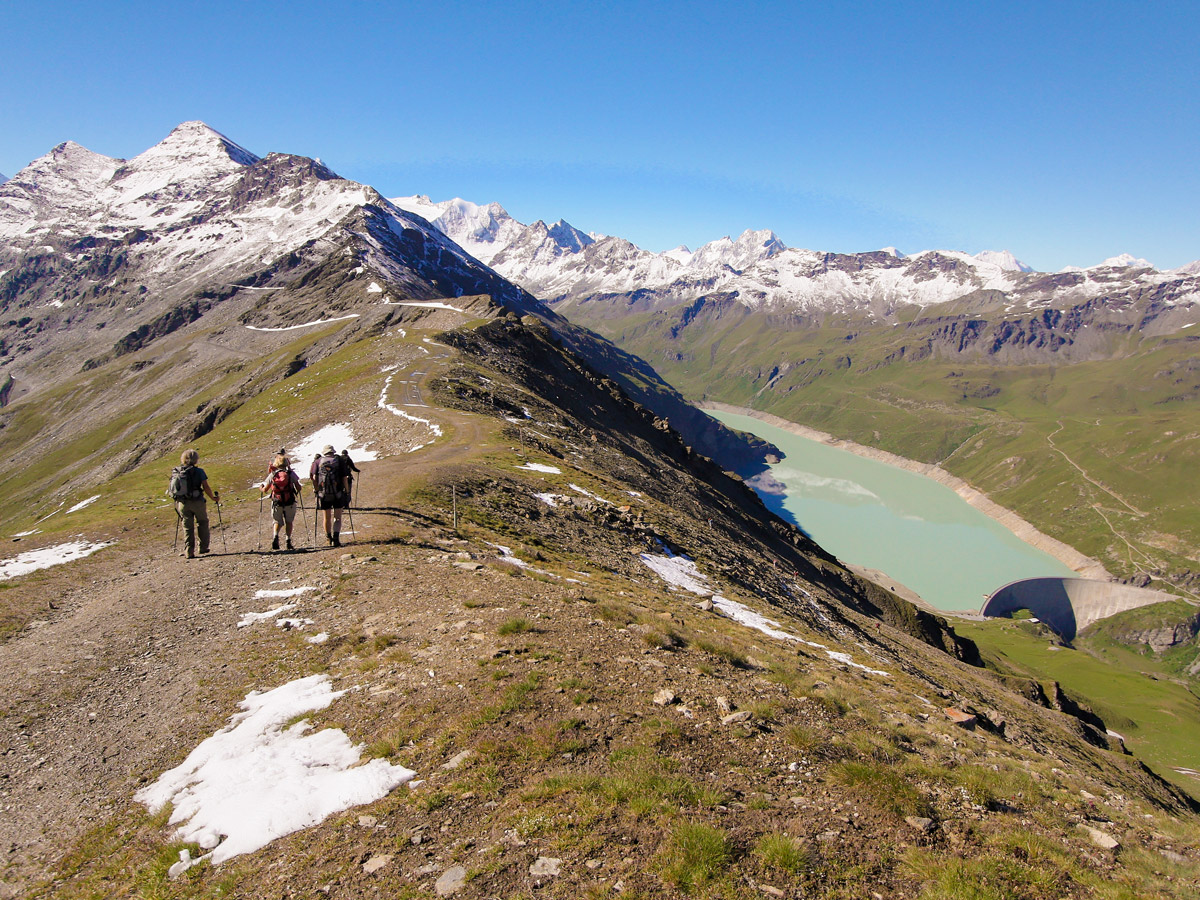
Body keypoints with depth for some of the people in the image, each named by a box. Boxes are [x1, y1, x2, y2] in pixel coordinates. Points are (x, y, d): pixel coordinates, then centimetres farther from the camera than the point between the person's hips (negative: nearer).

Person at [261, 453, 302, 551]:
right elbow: (298, 487, -3)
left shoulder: (272, 474, -1)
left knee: (278, 522, 16)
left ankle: (275, 536, -11)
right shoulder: (291, 473, -4)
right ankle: (288, 541, 8)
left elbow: (265, 490, 5)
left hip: (276, 503, 1)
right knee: (289, 521, 15)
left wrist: (260, 488, 28)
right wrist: (297, 492, 21)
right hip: (290, 502, -1)